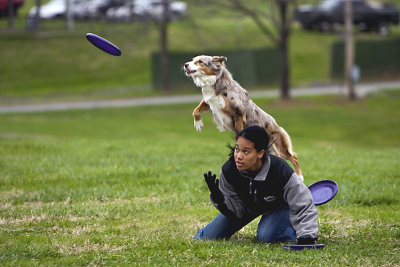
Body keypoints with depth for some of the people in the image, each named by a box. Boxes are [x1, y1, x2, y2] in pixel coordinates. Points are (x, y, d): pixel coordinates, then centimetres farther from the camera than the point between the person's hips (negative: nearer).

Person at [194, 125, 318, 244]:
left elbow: (304, 206, -30)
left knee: (267, 236, -31)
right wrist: (219, 199, -41)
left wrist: (306, 238, -41)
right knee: (208, 237, -4)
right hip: (247, 206, 3)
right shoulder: (228, 170, -30)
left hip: (279, 206, -3)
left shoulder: (281, 171, -38)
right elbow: (237, 212, -22)